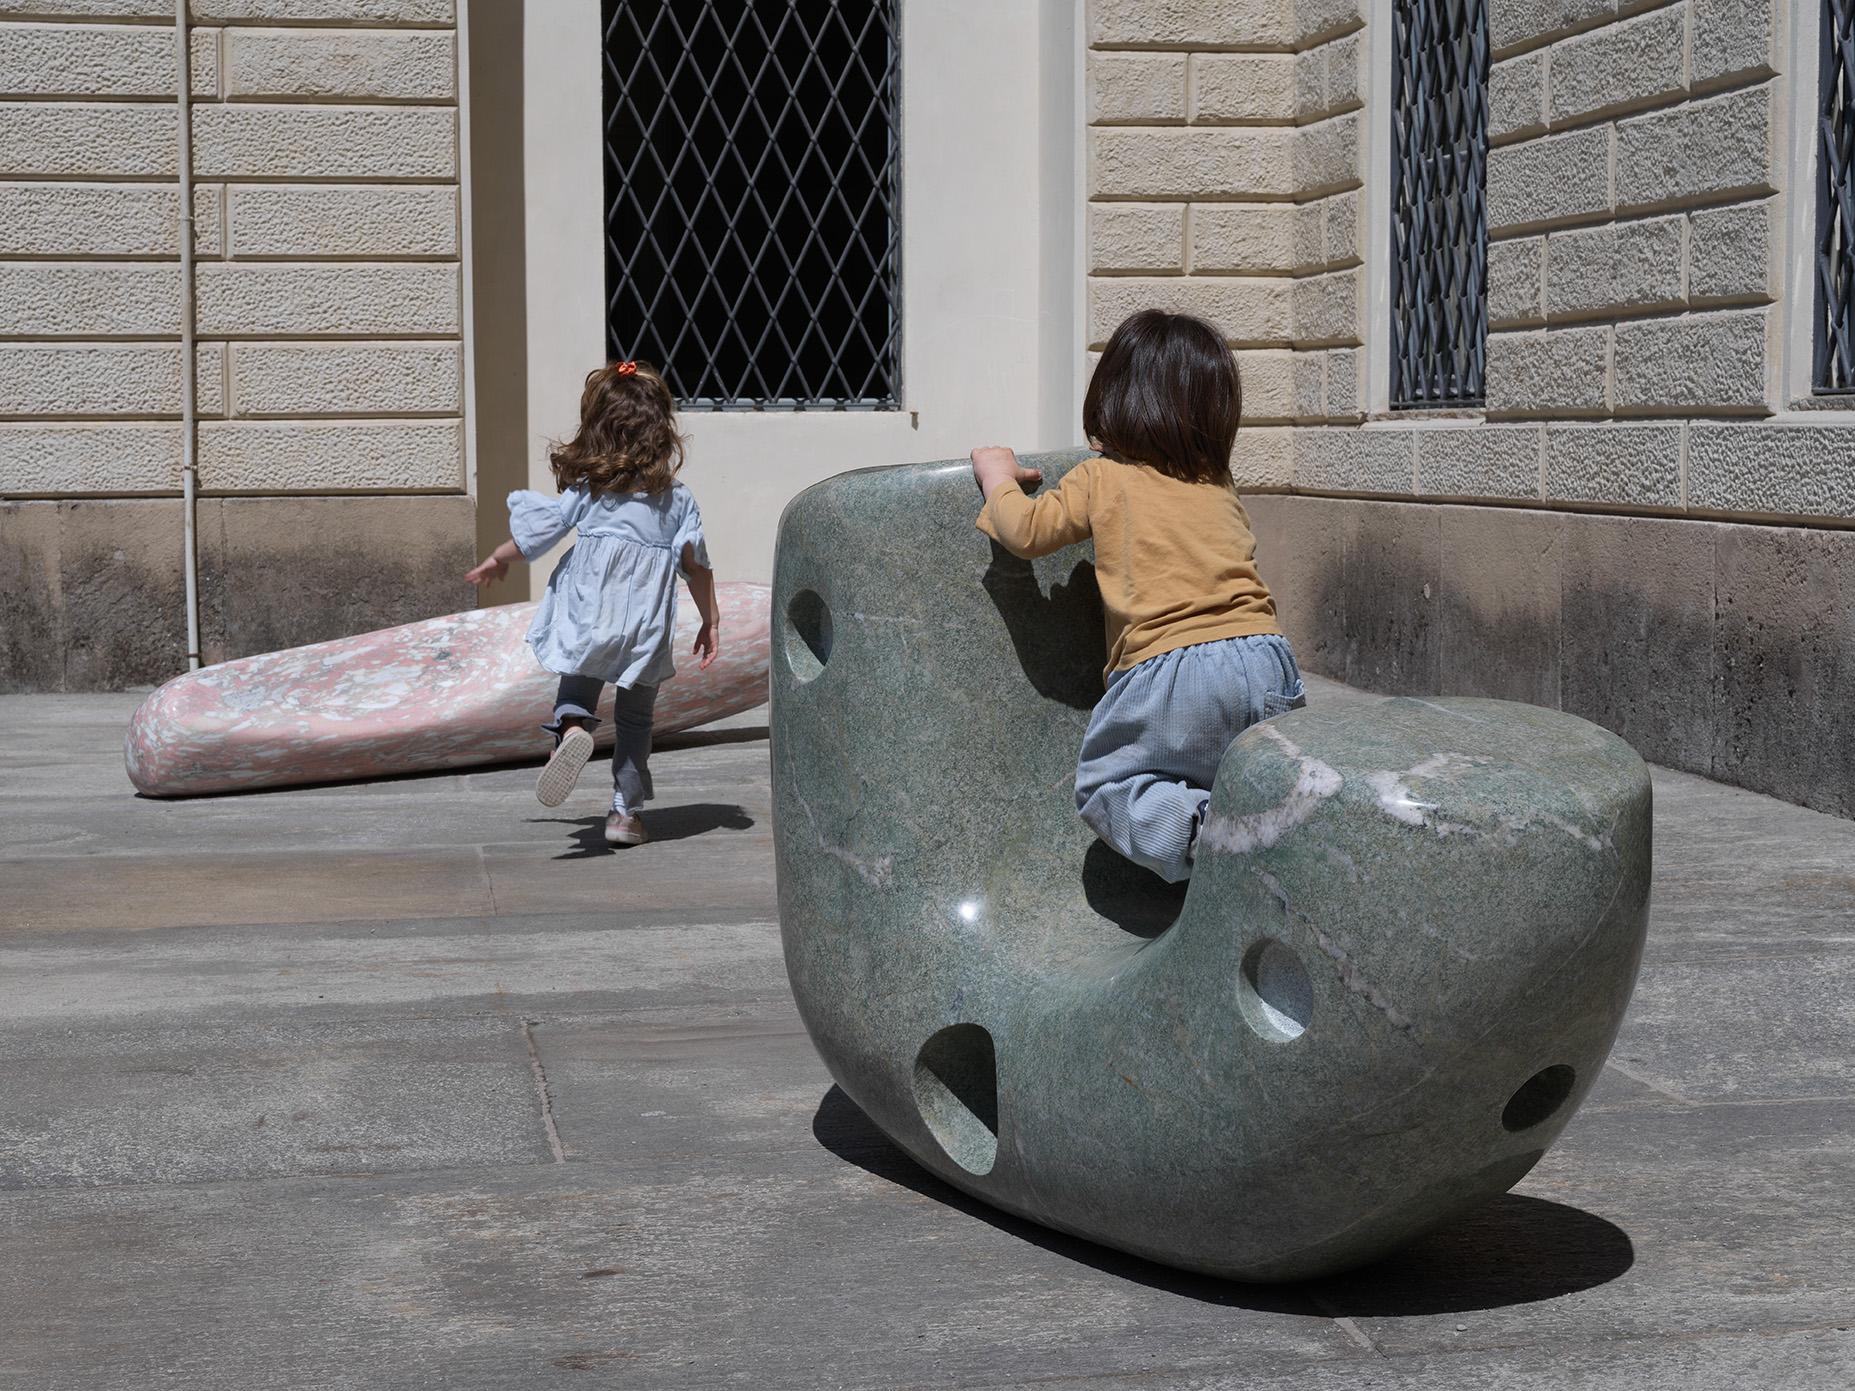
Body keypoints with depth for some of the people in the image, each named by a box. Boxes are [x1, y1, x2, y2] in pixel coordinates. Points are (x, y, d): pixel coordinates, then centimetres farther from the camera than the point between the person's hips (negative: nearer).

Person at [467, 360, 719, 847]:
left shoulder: (586, 488, 4)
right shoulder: (677, 498, 4)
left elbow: (538, 530, 10)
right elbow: (696, 564, 2)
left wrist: (497, 560, 26)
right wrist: (710, 622, 11)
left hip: (589, 617, -1)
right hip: (647, 625, 1)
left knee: (578, 685, 13)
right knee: (635, 717, 12)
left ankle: (572, 728, -22)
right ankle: (626, 811, 11)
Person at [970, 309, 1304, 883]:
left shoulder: (1101, 480, 8)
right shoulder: (1221, 487, 22)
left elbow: (1026, 532, 14)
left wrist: (998, 476, 33)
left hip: (1169, 672, -5)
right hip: (1266, 657, 5)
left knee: (1102, 785, 10)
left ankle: (1194, 830, -18)